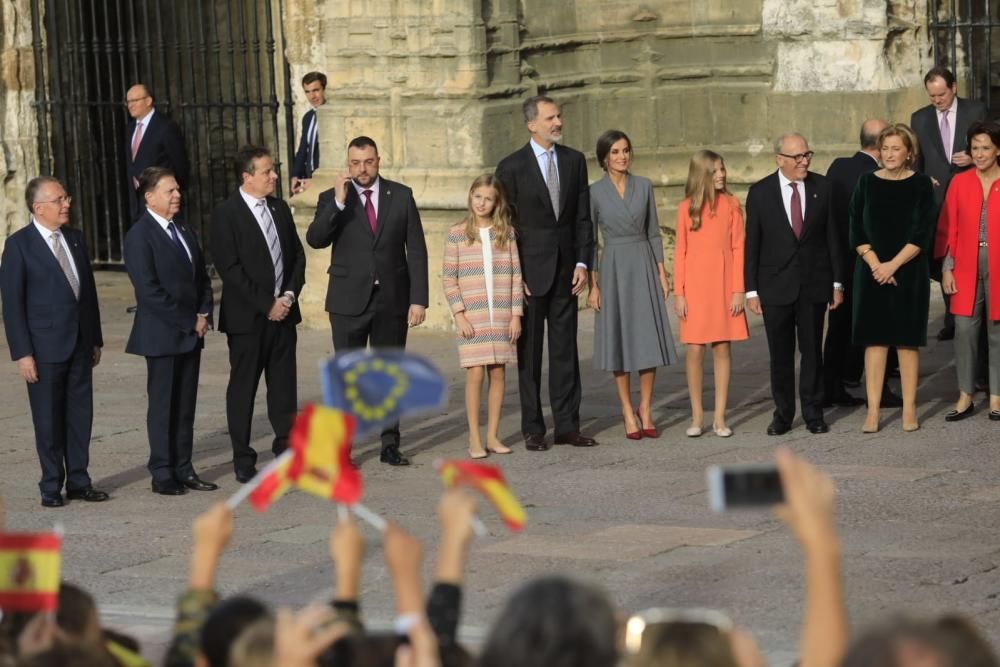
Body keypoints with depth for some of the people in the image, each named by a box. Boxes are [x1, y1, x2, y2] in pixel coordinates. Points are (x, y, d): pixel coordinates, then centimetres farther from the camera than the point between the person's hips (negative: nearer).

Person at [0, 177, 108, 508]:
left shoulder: (75, 238, 10)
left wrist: (95, 338, 13)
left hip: (80, 344, 5)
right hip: (45, 347, -5)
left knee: (80, 416, 8)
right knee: (49, 419, 3)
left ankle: (78, 481, 17)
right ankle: (51, 486, 12)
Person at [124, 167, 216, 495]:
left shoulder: (183, 232, 14)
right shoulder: (139, 236, -11)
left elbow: (202, 278, 19)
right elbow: (149, 291, -17)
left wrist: (203, 315, 2)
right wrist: (188, 320, -15)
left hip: (191, 333, 7)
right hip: (162, 335, -7)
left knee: (185, 405, 9)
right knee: (162, 405, -1)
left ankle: (183, 469, 14)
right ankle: (162, 474, 5)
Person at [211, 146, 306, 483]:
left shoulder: (280, 209, 10)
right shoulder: (226, 214, -10)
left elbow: (297, 255, 13)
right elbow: (230, 269, -14)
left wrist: (289, 294, -3)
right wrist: (267, 304, -15)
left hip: (283, 312, 5)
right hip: (247, 317, -5)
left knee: (284, 384, 8)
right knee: (242, 388, 3)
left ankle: (286, 449, 17)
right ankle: (243, 460, 9)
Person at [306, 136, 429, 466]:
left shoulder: (401, 196, 3)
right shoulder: (332, 199, 0)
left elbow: (416, 250, 3)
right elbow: (315, 239, -16)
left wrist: (418, 299, -3)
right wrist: (338, 201, -25)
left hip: (392, 300, 1)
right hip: (349, 302, -1)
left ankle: (390, 444, 16)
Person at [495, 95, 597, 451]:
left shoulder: (574, 160, 7)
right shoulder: (511, 167, -5)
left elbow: (583, 217, 8)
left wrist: (582, 263, -1)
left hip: (565, 271, 3)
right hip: (529, 271, -3)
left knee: (565, 350, 5)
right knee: (529, 352, 2)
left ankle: (567, 425, 9)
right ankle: (532, 428, 7)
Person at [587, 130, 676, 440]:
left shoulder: (644, 186, 5)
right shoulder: (595, 192, -2)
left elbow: (654, 232, 9)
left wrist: (662, 273, 3)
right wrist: (592, 285, -5)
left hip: (644, 266, 2)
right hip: (613, 268, -2)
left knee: (649, 339, -1)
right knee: (619, 340, 1)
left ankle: (645, 410, 8)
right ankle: (628, 413, 8)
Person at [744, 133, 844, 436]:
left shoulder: (822, 187, 2)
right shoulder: (760, 192, -2)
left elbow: (832, 236, 5)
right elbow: (752, 244, 0)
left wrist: (837, 282, 2)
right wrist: (751, 290, -3)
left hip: (813, 284, 1)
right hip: (776, 286, -1)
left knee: (812, 351, 6)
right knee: (780, 354, 5)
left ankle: (813, 413, 14)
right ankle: (782, 414, 15)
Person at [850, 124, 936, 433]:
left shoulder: (921, 185, -1)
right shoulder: (867, 183, 4)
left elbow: (923, 234, -7)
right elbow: (856, 231, 2)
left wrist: (893, 265, -14)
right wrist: (875, 264, -10)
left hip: (909, 272, -1)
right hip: (872, 272, 1)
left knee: (907, 339, 2)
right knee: (874, 339, 0)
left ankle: (909, 409, 9)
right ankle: (872, 411, 1)